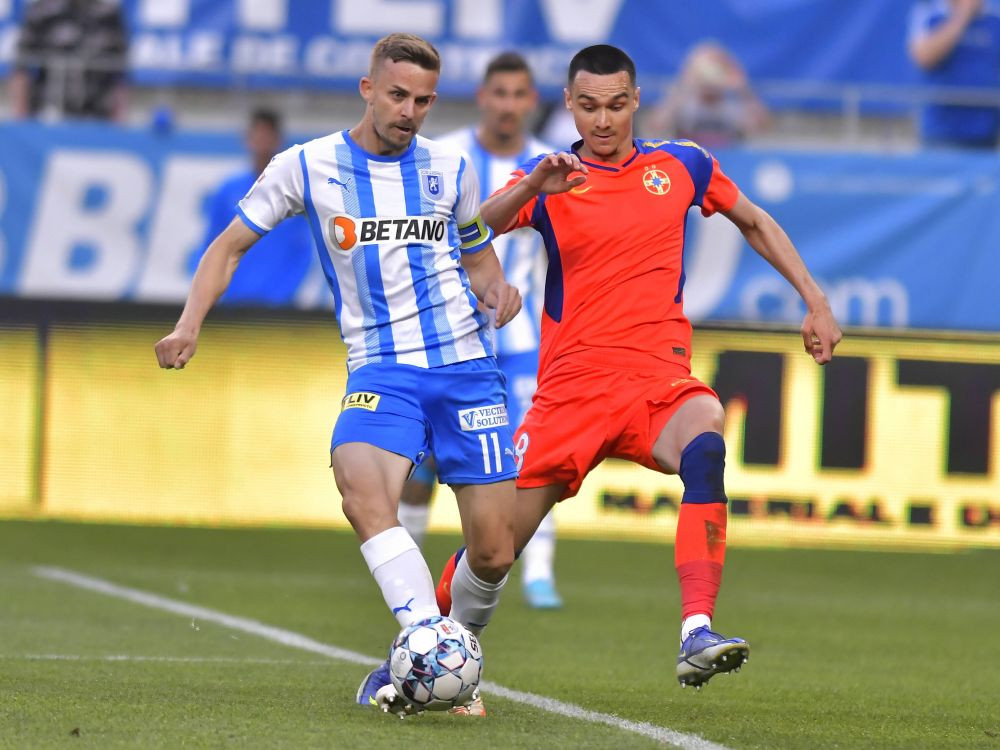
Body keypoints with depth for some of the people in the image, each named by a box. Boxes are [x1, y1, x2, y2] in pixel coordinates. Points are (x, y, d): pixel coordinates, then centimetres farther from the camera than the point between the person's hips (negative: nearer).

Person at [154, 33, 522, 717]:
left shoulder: (450, 168, 8)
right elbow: (231, 246, 9)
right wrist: (189, 326, -6)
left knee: (494, 552, -5)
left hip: (466, 365, 2)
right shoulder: (309, 166, 2)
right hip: (381, 369, -2)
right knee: (360, 483, -33)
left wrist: (496, 293, -2)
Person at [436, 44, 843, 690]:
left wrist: (816, 302, 18)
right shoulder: (549, 178, 2)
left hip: (659, 379, 0)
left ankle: (697, 637, -44)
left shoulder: (682, 165, 8)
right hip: (570, 387, 0)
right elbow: (475, 230, -17)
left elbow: (755, 223, 25)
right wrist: (532, 188, -36)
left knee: (704, 428, -35)